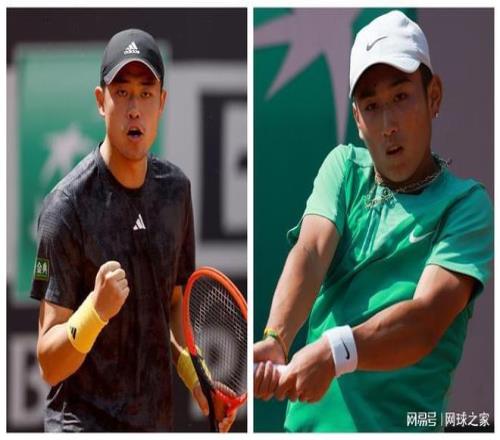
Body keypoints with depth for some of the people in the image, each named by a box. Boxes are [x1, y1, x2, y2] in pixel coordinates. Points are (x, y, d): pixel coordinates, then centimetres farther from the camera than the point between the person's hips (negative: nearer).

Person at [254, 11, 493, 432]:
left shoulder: (466, 204, -5)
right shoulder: (344, 167, 9)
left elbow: (426, 318, -19)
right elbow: (311, 253, -9)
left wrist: (334, 354, -36)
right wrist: (275, 340, -28)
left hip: (397, 423, -4)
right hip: (306, 417, 4)